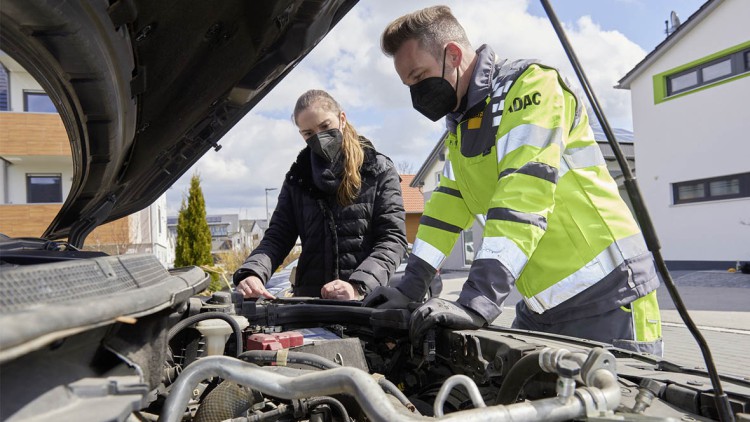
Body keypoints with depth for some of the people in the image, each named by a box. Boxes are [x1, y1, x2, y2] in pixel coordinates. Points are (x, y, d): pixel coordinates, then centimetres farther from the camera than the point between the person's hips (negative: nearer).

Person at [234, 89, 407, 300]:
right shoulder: (297, 179, 15)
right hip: (309, 300, 3)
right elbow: (277, 238, 10)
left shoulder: (379, 170, 6)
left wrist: (358, 287, -17)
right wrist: (252, 273, -12)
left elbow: (393, 239, -1)